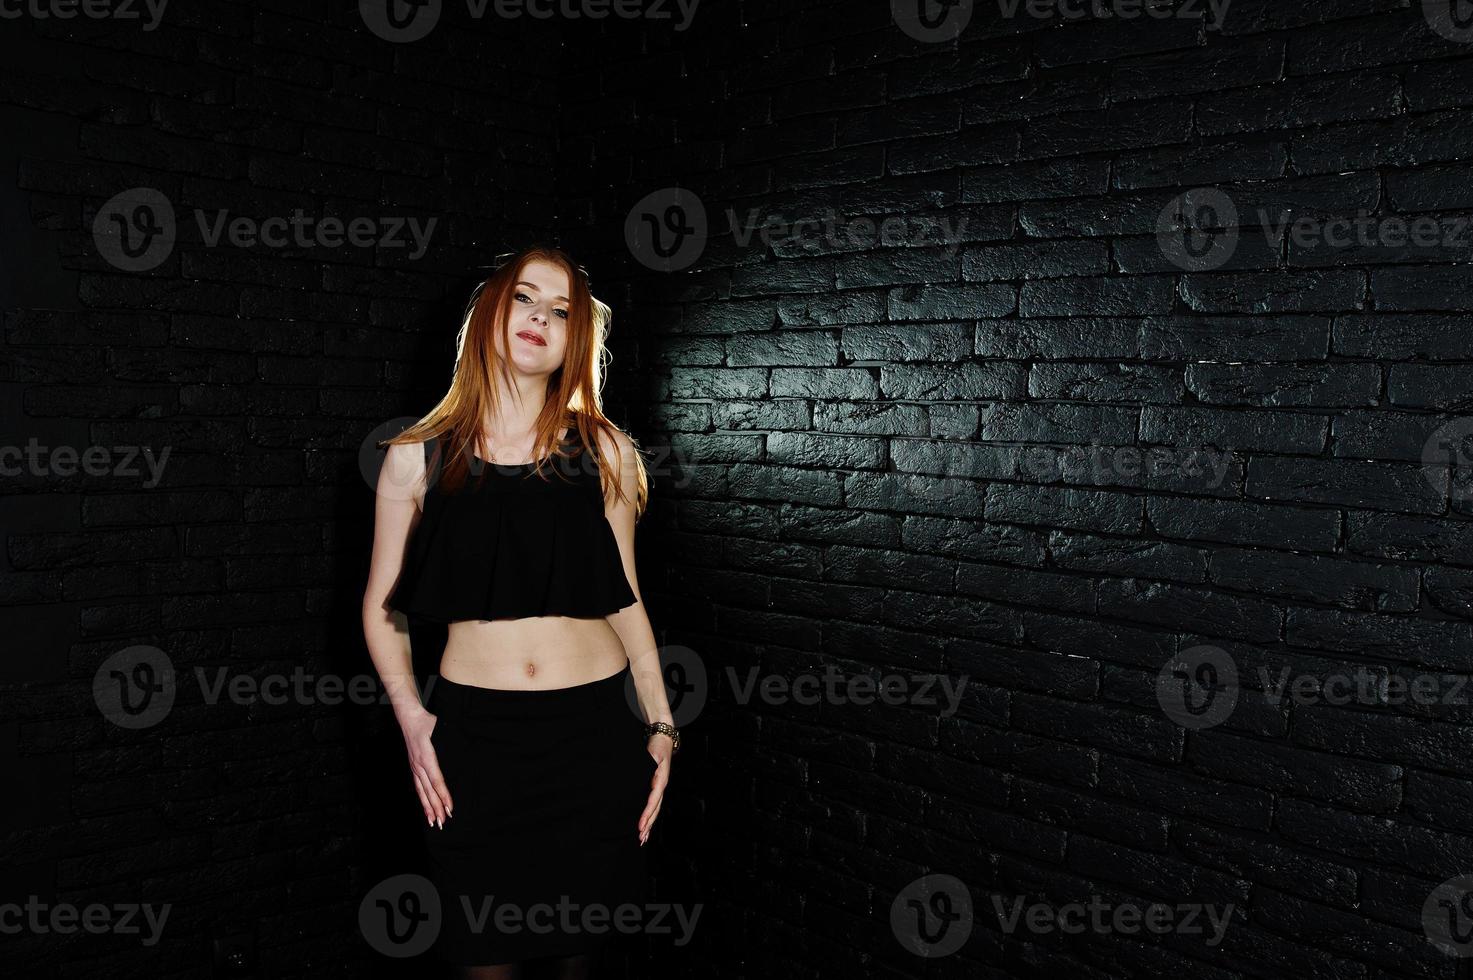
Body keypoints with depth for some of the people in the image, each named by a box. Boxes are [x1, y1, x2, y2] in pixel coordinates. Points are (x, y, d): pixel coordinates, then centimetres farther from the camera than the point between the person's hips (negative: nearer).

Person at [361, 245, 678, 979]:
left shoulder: (605, 451, 4)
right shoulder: (418, 459, 2)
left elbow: (623, 597, 8)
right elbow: (382, 606, 8)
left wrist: (660, 725, 5)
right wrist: (409, 714, -5)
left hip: (596, 727, 1)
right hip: (473, 732, 0)